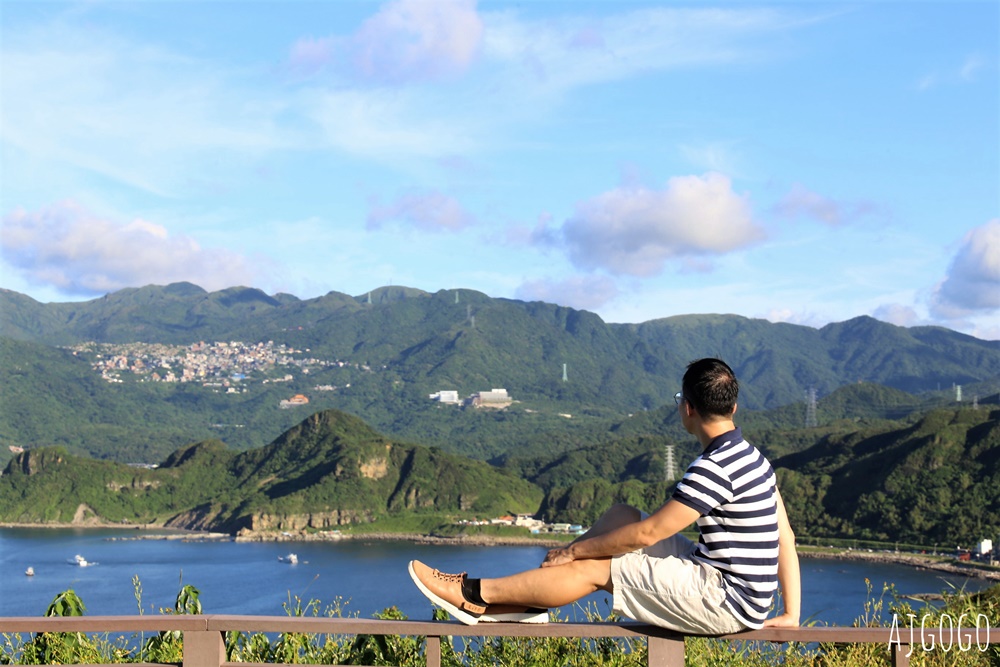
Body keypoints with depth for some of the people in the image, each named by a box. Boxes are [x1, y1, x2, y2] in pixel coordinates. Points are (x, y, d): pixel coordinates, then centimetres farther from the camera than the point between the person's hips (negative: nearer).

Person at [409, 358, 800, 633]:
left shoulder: (713, 468, -22)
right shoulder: (751, 457, 9)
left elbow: (647, 534, -21)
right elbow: (785, 536, 10)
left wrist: (575, 550, -8)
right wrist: (790, 614, 11)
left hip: (725, 603, -9)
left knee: (593, 568, -8)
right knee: (620, 515, 10)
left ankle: (476, 595, 5)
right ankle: (522, 603, 9)